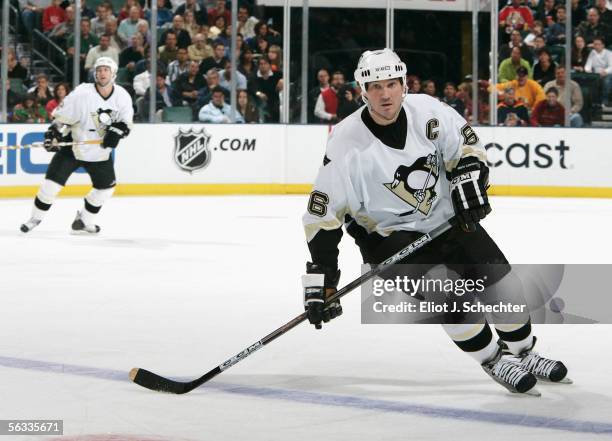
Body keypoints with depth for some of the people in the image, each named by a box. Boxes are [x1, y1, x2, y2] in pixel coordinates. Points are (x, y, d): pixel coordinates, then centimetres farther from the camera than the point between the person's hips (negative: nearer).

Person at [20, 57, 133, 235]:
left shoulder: (122, 96, -8)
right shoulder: (82, 94, -19)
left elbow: (126, 122, 0)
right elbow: (61, 115, -12)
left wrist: (117, 131, -19)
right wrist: (53, 133, -23)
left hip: (100, 150, 4)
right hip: (73, 145, -4)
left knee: (106, 187, 3)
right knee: (53, 180, -9)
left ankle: (83, 220, 21)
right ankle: (36, 218, 8)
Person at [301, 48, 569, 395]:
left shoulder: (427, 111, -13)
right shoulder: (346, 143, -22)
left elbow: (467, 145, 5)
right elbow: (323, 215, -19)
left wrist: (469, 181, -14)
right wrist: (320, 278, -22)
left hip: (447, 215, 4)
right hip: (389, 233, -4)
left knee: (498, 277, 1)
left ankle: (523, 353, 25)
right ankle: (495, 362, -2)